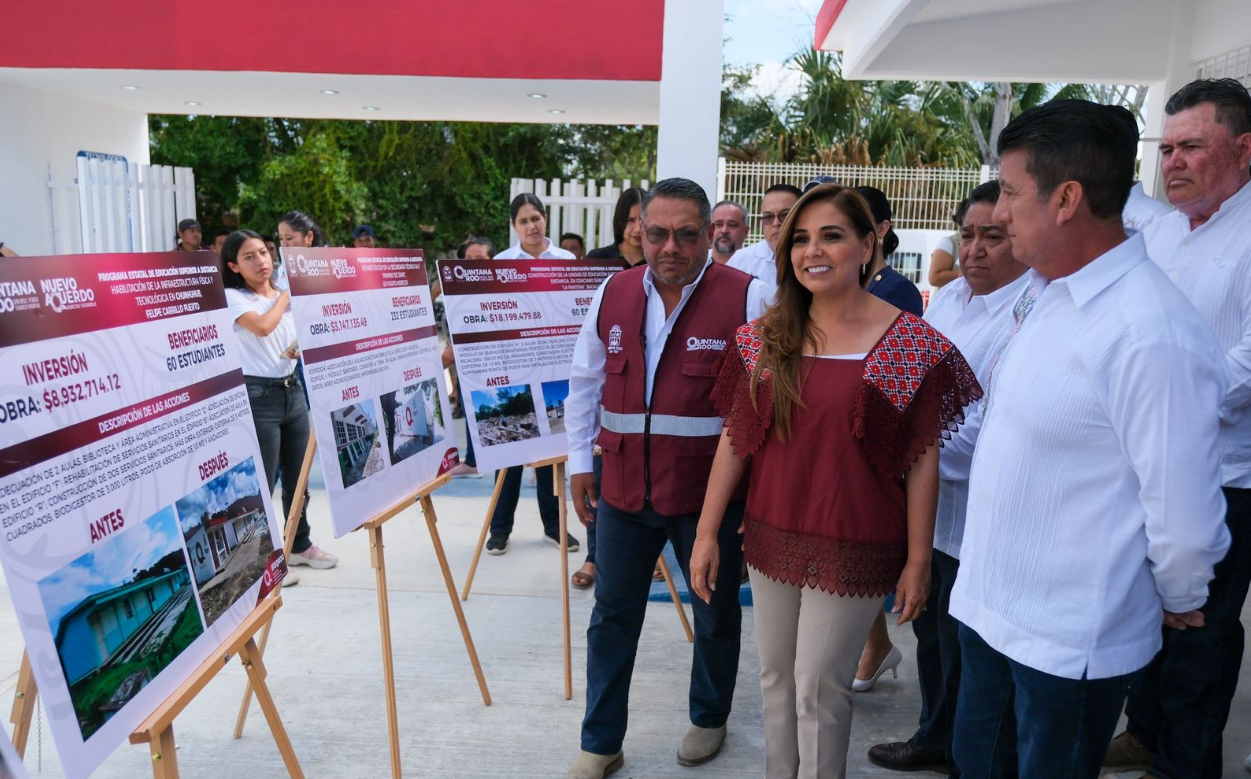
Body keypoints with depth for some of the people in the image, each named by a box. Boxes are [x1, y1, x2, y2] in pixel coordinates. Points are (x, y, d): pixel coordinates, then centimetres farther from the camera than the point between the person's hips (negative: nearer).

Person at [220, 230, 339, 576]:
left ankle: (300, 545, 28)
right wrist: (283, 298, -8)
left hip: (293, 390, 7)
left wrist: (304, 349, -5)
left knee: (297, 477, 14)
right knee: (261, 481, -4)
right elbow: (261, 327, -25)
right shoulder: (232, 298, -7)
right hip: (258, 396, -6)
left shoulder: (288, 296, 12)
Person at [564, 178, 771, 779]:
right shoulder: (611, 294, 2)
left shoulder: (747, 298, -11)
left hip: (710, 492, -3)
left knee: (715, 616, 17)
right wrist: (579, 463, 9)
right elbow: (586, 384, 11)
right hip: (624, 486, 3)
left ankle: (709, 719, 43)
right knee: (612, 615, 14)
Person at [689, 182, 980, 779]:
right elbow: (734, 437, 2)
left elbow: (922, 459, -7)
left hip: (853, 548, -4)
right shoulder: (766, 338, 1)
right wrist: (707, 532, 1)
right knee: (775, 678, 18)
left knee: (818, 687, 5)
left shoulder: (910, 343, -9)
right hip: (771, 537, 4)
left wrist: (918, 560, -6)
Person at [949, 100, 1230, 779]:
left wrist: (1180, 602, -4)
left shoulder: (1153, 335, -25)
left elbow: (1186, 518, -20)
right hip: (988, 604, 8)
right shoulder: (1043, 291, 3)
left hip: (1069, 643, -7)